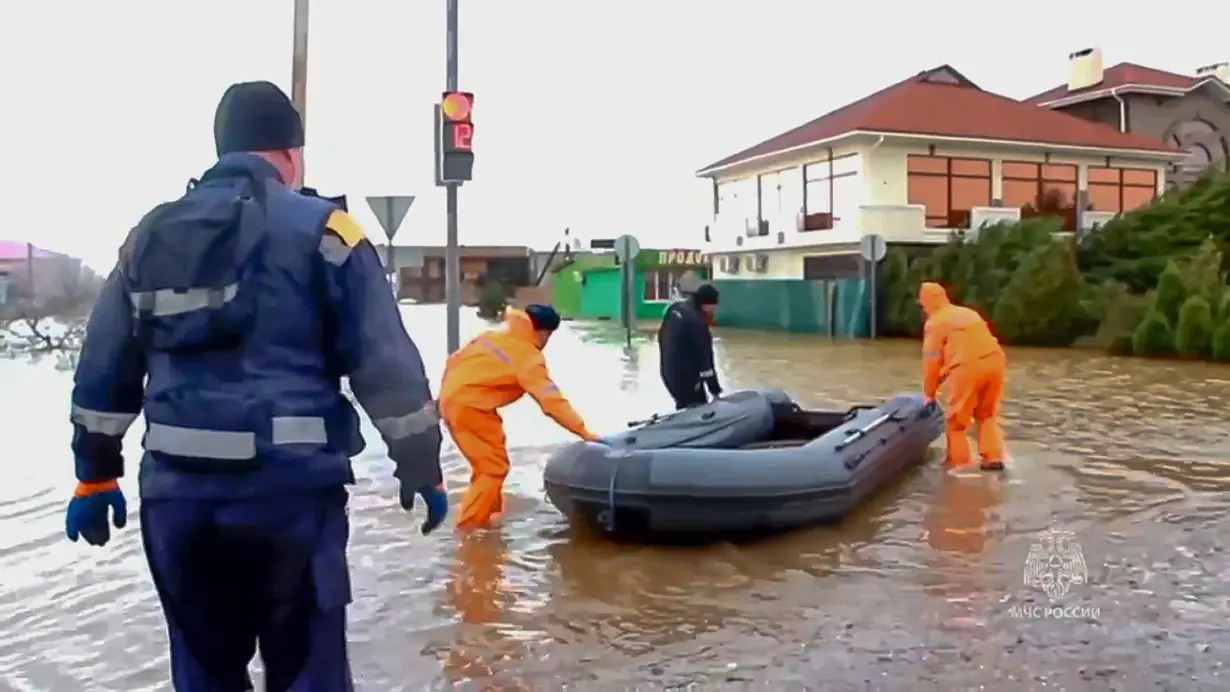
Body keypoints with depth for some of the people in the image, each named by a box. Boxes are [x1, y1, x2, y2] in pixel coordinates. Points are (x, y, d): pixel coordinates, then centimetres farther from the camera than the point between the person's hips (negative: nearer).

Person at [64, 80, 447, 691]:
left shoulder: (149, 237, 13)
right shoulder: (322, 231, -2)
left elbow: (102, 370, 16)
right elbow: (387, 366, -6)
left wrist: (94, 476, 24)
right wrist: (421, 468, 3)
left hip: (177, 492, 5)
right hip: (291, 488, -4)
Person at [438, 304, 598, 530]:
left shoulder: (498, 334, 15)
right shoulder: (529, 358, -10)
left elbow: (455, 359, 18)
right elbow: (551, 400, -17)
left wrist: (448, 393, 26)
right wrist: (583, 431, -17)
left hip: (452, 396, 9)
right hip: (469, 405, -9)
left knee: (487, 462, 21)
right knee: (494, 466, -2)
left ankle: (489, 512, 31)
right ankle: (471, 524, 0)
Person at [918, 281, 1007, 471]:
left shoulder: (934, 323, 6)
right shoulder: (968, 313, 28)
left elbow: (932, 362, 6)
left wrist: (929, 393, 16)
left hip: (968, 367, -7)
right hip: (995, 361, 7)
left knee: (956, 418, 9)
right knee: (988, 414, 22)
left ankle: (959, 463, 12)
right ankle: (993, 458, 18)